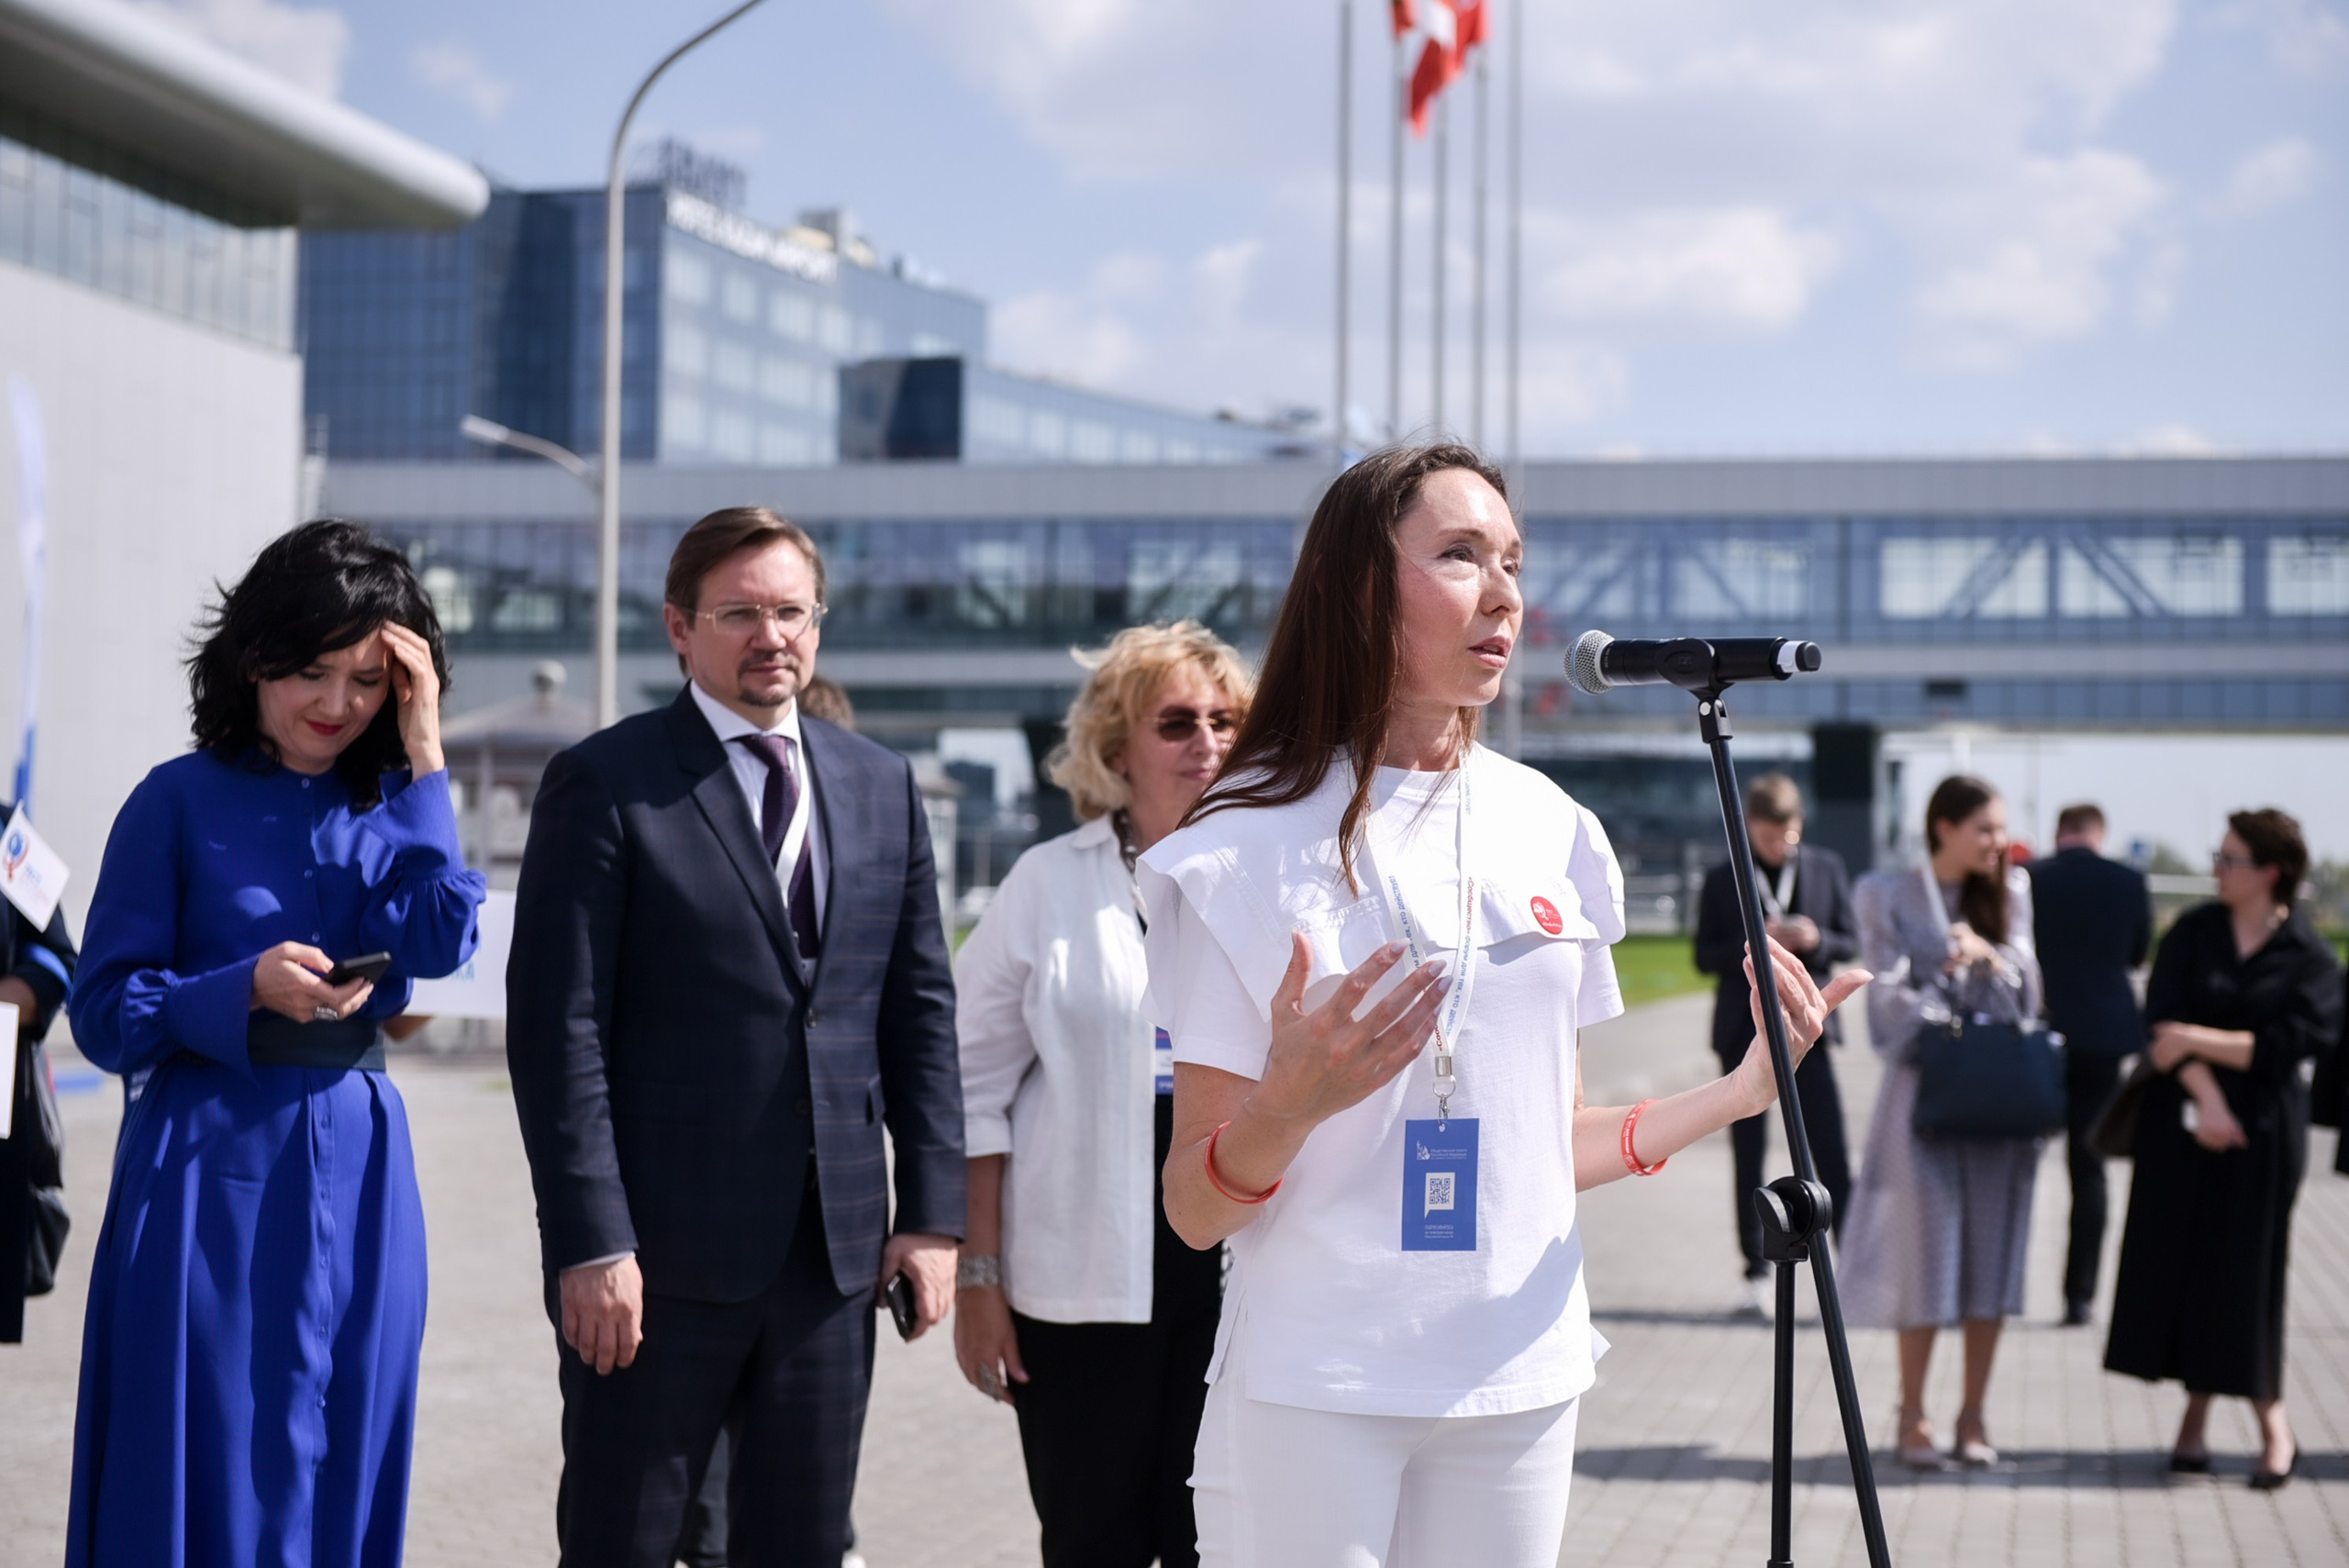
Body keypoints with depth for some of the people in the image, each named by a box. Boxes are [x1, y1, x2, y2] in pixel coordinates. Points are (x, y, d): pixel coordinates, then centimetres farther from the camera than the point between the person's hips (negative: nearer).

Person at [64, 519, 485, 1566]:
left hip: (357, 1178, 4)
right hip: (210, 1174, -4)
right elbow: (104, 1015, -4)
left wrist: (423, 757, -11)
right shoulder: (181, 802, -2)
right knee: (206, 1475, -1)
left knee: (339, 1478, 9)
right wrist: (248, 990, -20)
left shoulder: (391, 806, 9)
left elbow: (438, 941, -11)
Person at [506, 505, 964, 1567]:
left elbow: (920, 1008, 12)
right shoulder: (605, 783, -5)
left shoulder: (881, 785, 11)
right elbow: (559, 1028, -10)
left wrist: (932, 1210, 5)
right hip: (662, 1251, -4)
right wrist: (590, 1242, -16)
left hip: (836, 1243, 5)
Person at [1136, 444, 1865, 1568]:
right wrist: (1290, 1106, -25)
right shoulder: (1254, 840, -6)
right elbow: (1193, 1211, -7)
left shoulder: (1547, 830, 7)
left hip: (1519, 1388, 4)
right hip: (1309, 1390, -4)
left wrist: (1741, 1093, 4)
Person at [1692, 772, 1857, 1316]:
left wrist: (1814, 941, -14)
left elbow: (1850, 942, 7)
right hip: (1744, 1031, 0)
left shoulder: (1827, 869, 5)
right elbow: (1705, 956, 0)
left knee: (1831, 1157, -5)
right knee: (1748, 1161, 4)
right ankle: (1758, 1276, 11)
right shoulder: (1722, 880, 3)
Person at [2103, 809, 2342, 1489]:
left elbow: (2284, 1045, -14)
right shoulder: (2194, 932, 4)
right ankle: (2195, 1418, 11)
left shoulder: (2310, 960, -4)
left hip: (2260, 1132, -3)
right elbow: (2162, 1020, -6)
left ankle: (2272, 1422, 10)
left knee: (2246, 1271, -2)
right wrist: (2205, 1096, -17)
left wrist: (2195, 1040, -15)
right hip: (2180, 1123, 3)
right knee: (2181, 1260, 3)